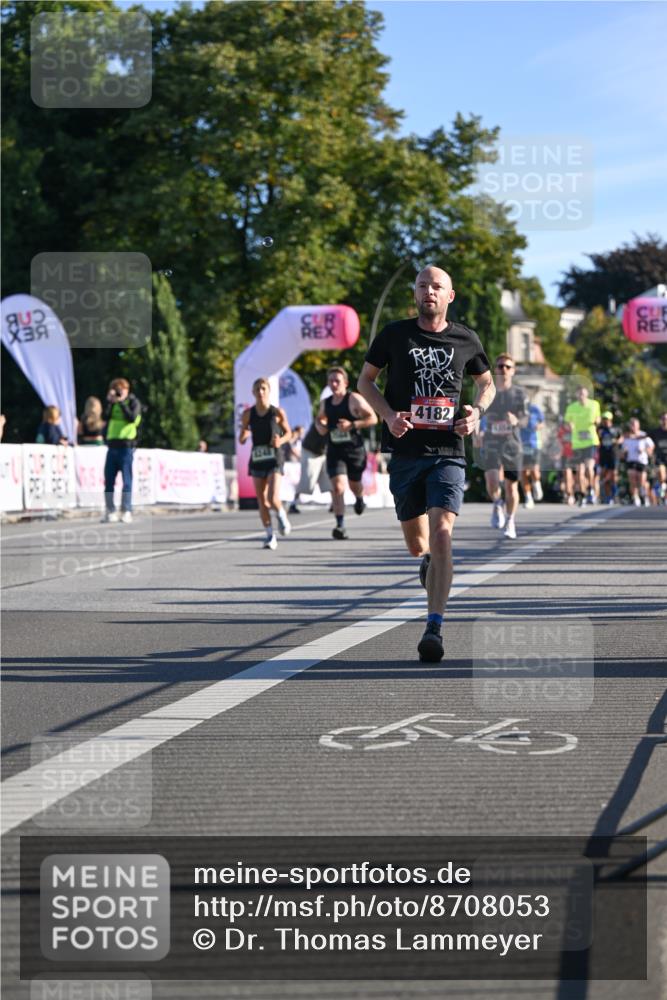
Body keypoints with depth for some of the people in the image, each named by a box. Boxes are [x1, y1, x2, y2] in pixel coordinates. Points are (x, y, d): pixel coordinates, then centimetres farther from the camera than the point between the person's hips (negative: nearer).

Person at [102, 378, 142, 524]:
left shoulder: (133, 402, 2)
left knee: (126, 480, -7)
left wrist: (121, 403, -13)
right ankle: (110, 511, 10)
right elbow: (105, 417, 2)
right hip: (112, 445, 5)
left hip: (126, 446, -5)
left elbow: (132, 417, -15)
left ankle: (126, 512, -6)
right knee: (109, 480, 4)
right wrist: (110, 402, -4)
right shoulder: (113, 404, 17)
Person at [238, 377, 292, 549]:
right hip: (257, 458, 3)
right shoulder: (248, 414, 3)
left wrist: (280, 441, -12)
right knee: (262, 501, 3)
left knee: (273, 498, -16)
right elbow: (241, 440, 9)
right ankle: (270, 536, 14)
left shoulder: (277, 412, -4)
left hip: (274, 458, -3)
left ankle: (282, 516, 18)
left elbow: (288, 433, 8)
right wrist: (244, 435, -14)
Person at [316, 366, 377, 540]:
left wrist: (352, 425, -22)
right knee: (338, 487, -15)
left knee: (354, 484, 17)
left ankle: (359, 499, 56)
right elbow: (319, 419, 27)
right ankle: (340, 526, -16)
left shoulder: (354, 399, -9)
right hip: (335, 450, 2)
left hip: (354, 449, -2)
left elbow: (373, 418, -10)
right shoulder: (325, 403, 7)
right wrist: (320, 426, 3)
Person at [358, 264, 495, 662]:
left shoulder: (466, 339, 5)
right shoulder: (394, 335, 3)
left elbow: (487, 383, 21)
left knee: (441, 534, -18)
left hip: (448, 453, -1)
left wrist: (477, 412, 0)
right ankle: (428, 560, 50)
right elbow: (366, 380, 11)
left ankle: (435, 629, -19)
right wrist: (389, 415, -6)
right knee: (417, 544, 11)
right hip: (406, 451, 1)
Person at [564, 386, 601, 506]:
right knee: (579, 470, 5)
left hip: (591, 441, -1)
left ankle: (591, 490, 0)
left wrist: (597, 421, -7)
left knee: (589, 467, -19)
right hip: (577, 443, 1)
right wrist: (570, 426, -12)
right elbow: (567, 421, 11)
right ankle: (582, 495, 18)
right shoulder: (571, 408, -2)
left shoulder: (594, 404, 0)